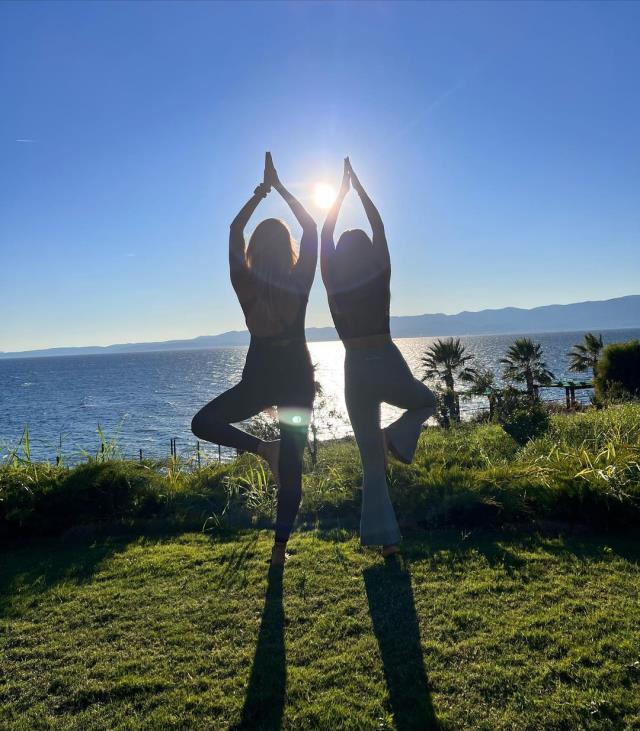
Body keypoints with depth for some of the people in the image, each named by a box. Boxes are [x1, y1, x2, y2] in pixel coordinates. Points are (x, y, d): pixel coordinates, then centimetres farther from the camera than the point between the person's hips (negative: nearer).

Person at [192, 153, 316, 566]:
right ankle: (280, 546, 10)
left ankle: (263, 448, -3)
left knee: (203, 423, 19)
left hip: (259, 379, -1)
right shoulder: (299, 281, -6)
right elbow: (311, 228, 6)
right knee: (292, 464, 8)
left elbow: (235, 231, 10)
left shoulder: (246, 285, -6)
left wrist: (261, 192, 17)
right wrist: (280, 188, 10)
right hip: (298, 378, 2)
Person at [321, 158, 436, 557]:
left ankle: (386, 538, 6)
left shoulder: (333, 285, 1)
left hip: (357, 373, 2)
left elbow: (325, 236, 13)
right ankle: (397, 438, 1)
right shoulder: (381, 277, -2)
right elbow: (379, 227, 9)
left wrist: (341, 192, 22)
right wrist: (359, 186, 19)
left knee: (372, 460, 10)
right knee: (428, 402, 31)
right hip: (390, 368, -2)